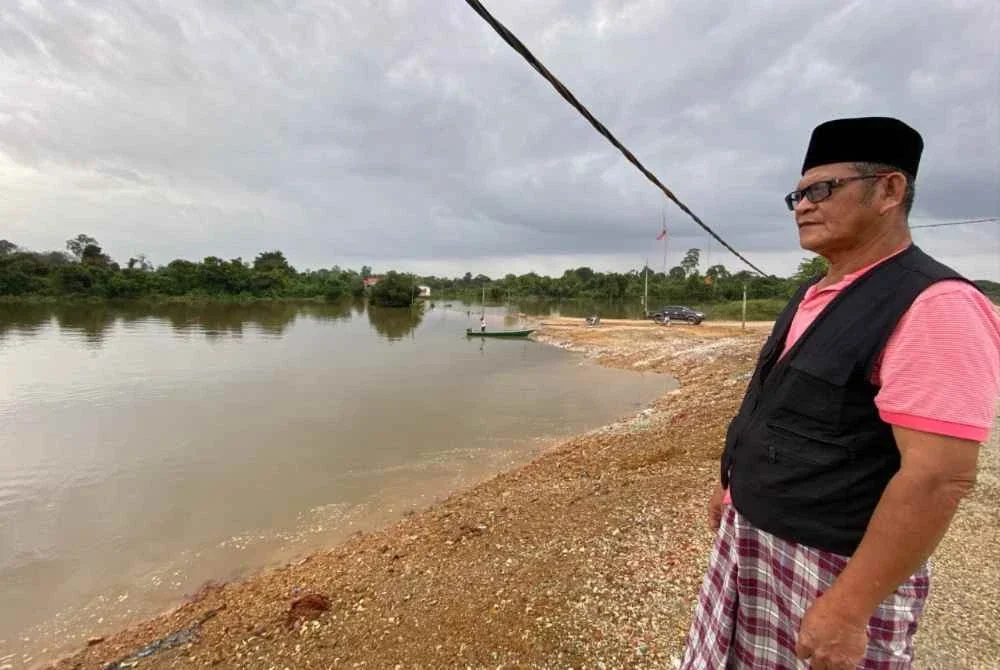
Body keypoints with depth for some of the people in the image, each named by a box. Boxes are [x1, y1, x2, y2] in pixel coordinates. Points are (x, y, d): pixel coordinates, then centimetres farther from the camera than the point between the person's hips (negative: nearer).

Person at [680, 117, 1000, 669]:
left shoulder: (934, 307, -20)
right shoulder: (812, 297, 7)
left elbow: (940, 477, -25)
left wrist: (849, 608, -23)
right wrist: (732, 481, 18)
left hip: (836, 565, -8)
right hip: (749, 534, 8)